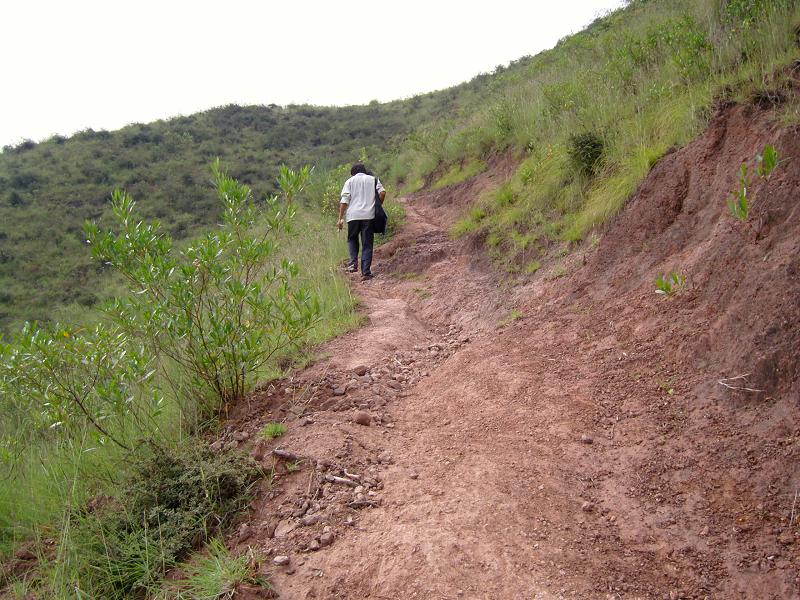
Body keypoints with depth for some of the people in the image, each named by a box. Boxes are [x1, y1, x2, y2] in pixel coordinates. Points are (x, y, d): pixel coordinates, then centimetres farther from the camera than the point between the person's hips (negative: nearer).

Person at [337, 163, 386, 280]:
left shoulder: (350, 181, 10)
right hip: (369, 216, 0)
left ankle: (353, 262, 0)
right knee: (367, 244, 4)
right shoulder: (373, 179, 14)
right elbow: (382, 193, -1)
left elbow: (344, 200, 0)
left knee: (352, 239, 22)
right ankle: (366, 272, -2)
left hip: (353, 215, 0)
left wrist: (340, 218, 0)